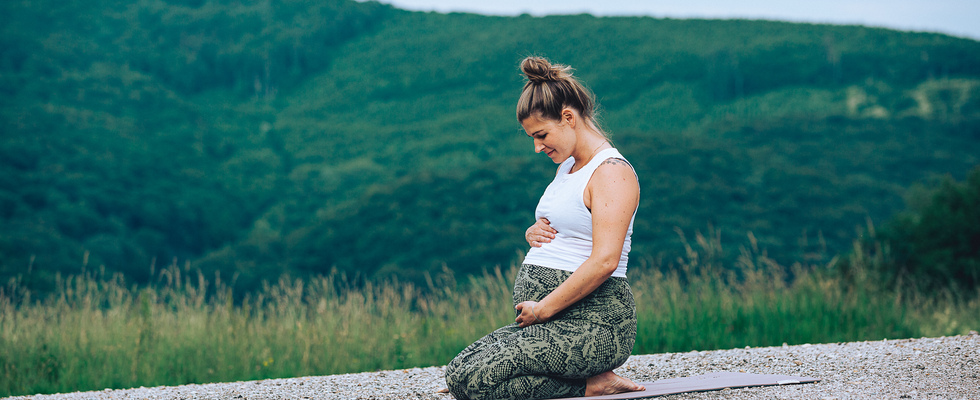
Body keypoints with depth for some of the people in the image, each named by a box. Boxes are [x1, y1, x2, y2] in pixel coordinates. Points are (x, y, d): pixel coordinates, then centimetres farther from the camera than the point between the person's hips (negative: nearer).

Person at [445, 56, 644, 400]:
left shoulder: (612, 172, -12)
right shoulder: (568, 166, 19)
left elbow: (604, 261, -22)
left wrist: (543, 309, -17)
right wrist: (533, 233, 8)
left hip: (593, 323, -10)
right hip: (552, 322, 10)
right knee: (460, 371, -5)